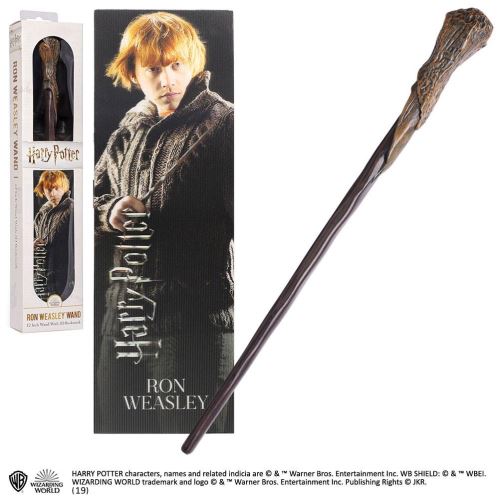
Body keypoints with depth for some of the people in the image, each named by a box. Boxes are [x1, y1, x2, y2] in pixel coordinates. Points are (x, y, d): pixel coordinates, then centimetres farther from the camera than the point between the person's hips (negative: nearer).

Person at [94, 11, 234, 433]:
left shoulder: (221, 123, -7)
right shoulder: (132, 126, 13)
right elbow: (95, 194, 20)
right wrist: (110, 210, -2)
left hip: (194, 314, -6)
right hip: (123, 307, 7)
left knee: (185, 425, 4)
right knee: (118, 423, 18)